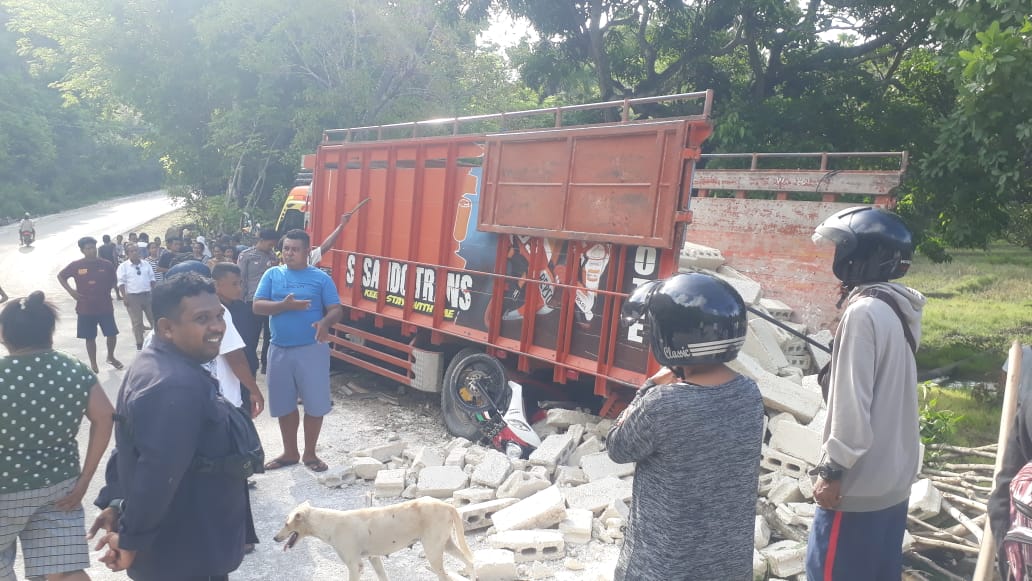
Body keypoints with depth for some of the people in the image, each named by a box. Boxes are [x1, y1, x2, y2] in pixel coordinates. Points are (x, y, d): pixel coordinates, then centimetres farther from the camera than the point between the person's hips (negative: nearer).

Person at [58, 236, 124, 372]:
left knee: (112, 334, 4)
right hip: (85, 308, -1)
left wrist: (108, 290, -3)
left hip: (105, 307, 1)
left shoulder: (106, 265, -3)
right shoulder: (76, 266, -5)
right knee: (90, 337, 7)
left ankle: (111, 357, 28)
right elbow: (60, 276, 10)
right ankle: (93, 363, 22)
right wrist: (70, 290, -2)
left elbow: (114, 281, 13)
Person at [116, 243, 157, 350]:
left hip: (147, 295, 3)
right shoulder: (123, 266, -1)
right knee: (137, 322, 1)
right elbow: (121, 282, -4)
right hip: (132, 297, -3)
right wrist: (124, 297, -12)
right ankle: (139, 344, 9)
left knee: (154, 318, 6)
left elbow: (152, 279, 14)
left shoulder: (146, 264, 10)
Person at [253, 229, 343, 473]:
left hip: (312, 349, -2)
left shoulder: (321, 278, -2)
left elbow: (336, 310, -6)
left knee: (315, 404, 2)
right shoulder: (272, 274, 5)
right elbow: (257, 306, -3)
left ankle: (310, 453, 20)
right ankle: (290, 452, 29)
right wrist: (285, 305, -19)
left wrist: (325, 322, -29)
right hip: (279, 350, 3)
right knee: (283, 405, 12)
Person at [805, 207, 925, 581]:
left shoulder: (864, 312, -19)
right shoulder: (900, 311, 8)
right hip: (895, 477, 9)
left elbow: (852, 402, -21)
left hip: (861, 482, -9)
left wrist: (833, 468, -16)